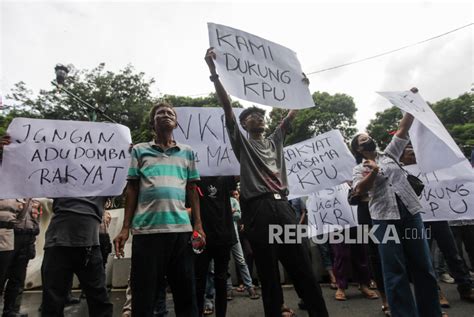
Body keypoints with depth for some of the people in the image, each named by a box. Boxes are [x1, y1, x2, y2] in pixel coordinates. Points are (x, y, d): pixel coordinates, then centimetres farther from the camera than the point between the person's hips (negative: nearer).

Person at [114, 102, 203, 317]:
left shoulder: (187, 152, 13)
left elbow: (192, 190, 12)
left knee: (186, 293, 9)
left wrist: (198, 225, 4)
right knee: (144, 295, 8)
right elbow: (131, 190, 9)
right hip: (146, 229, -1)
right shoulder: (139, 150, 10)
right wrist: (125, 228, 3)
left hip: (181, 228, 1)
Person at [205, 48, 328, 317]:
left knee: (303, 267, 8)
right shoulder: (241, 142, 10)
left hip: (283, 206, 4)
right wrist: (213, 70, -4)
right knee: (268, 272, 4)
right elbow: (227, 105, 1)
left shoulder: (276, 140, 24)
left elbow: (293, 113, 29)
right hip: (258, 209, -4)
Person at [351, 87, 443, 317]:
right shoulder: (359, 169, 8)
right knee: (395, 270, -2)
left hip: (410, 212, 4)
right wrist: (374, 171, -16)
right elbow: (359, 191, -9)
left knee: (423, 265, 9)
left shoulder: (390, 153, 17)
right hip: (385, 218, -3)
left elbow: (403, 128, 12)